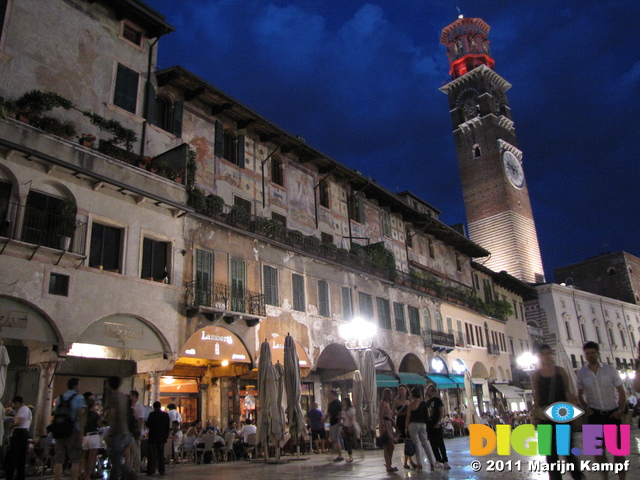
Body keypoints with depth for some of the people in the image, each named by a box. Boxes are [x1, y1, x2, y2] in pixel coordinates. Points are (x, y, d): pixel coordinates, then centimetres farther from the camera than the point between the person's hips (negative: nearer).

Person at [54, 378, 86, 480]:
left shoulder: (59, 398, 15)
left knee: (58, 461, 5)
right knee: (75, 461, 3)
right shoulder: (79, 398, -3)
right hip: (73, 431, -5)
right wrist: (81, 433, -11)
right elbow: (80, 415, -11)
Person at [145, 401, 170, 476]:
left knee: (152, 455, 4)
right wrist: (166, 435, 13)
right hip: (162, 437, 4)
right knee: (161, 454, 10)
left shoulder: (152, 414, -11)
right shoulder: (166, 415, 2)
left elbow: (148, 425, -8)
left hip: (153, 437, -4)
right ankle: (161, 471, 11)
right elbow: (168, 427, 5)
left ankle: (151, 470, 3)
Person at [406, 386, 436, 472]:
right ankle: (432, 463, 9)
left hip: (413, 425, -3)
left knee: (416, 444, 2)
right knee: (425, 443, 12)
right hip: (423, 425, 3)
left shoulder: (411, 404, -5)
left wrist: (406, 427, 1)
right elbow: (428, 415, 5)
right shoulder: (424, 403, 2)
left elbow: (408, 417, -5)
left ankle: (419, 464, -2)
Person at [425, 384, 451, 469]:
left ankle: (445, 461, -7)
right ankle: (439, 461, 15)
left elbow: (442, 413, -8)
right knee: (433, 444, 7)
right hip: (429, 425, 6)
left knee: (440, 443, -8)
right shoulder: (427, 402, 15)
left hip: (436, 425, -6)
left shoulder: (437, 400, -2)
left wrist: (438, 423, -17)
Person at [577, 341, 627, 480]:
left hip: (613, 413, -1)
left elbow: (621, 392, 0)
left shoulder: (610, 370, -5)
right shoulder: (581, 373, -2)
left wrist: (621, 410, -9)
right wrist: (585, 408, -5)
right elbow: (580, 394, 9)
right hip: (595, 414, 1)